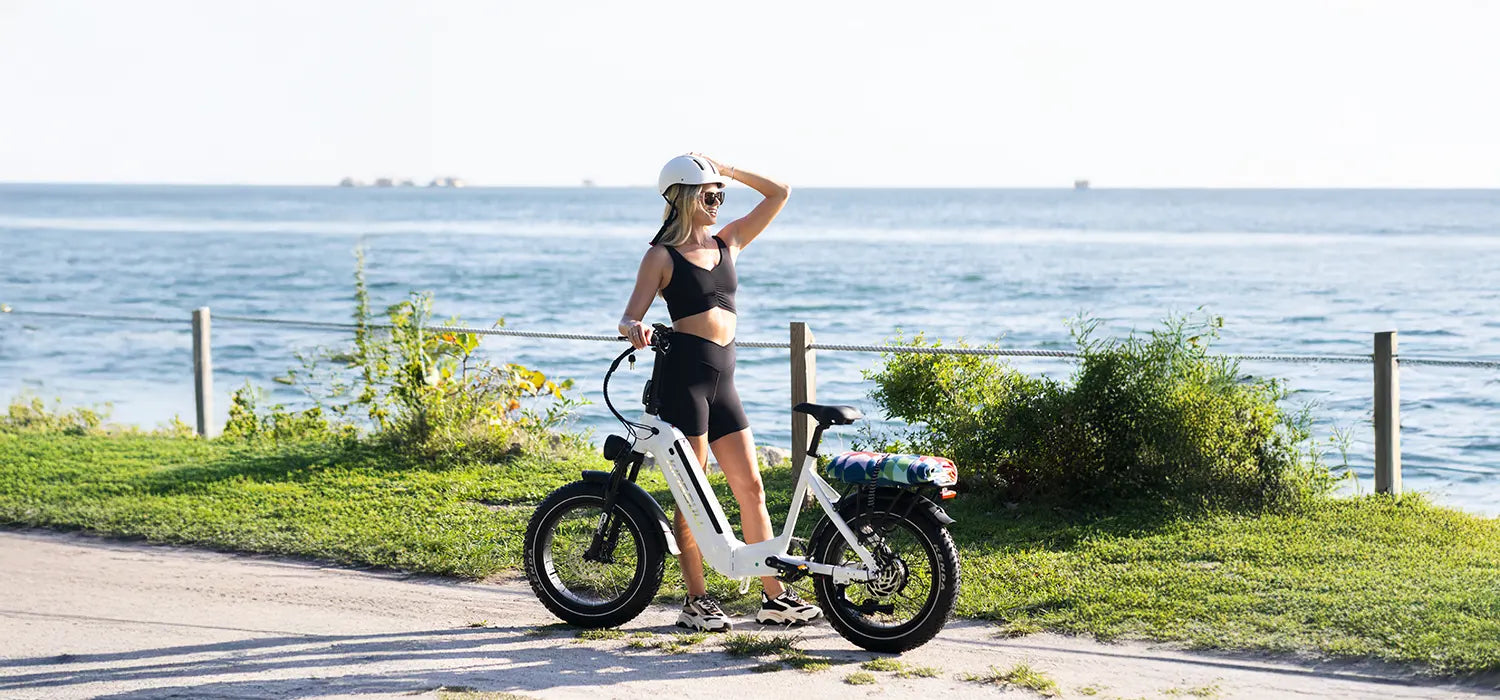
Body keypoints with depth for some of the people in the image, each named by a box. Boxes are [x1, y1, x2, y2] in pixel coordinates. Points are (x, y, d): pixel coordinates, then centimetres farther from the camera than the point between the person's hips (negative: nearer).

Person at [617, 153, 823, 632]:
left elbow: (779, 193, 17)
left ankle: (775, 597, 10)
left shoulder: (727, 242, 16)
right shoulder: (663, 256, 0)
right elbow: (630, 316, -7)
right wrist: (635, 329, -29)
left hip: (722, 378, 6)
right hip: (683, 374, -6)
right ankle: (696, 601, 6)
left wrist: (729, 171, 10)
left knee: (751, 487, 5)